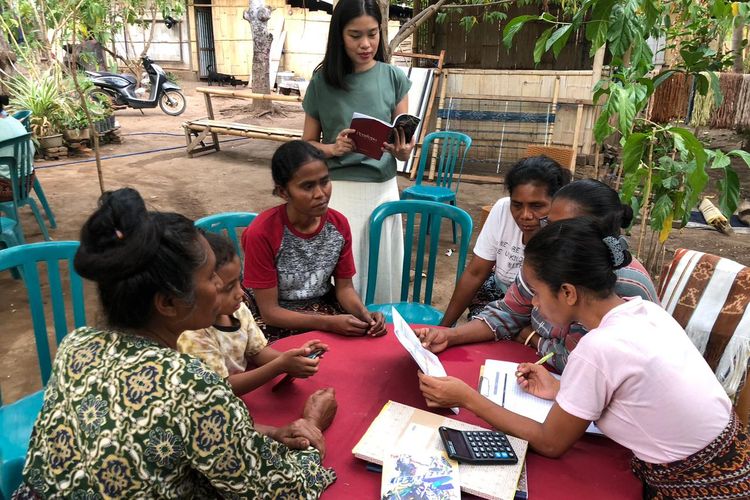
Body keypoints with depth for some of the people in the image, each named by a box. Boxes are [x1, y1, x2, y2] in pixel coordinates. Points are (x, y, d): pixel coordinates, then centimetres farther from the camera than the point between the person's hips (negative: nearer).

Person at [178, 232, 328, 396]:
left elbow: (258, 352, 5)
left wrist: (291, 357, -15)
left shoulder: (238, 309, -3)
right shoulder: (192, 335, -23)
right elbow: (223, 388, -22)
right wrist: (280, 366, -28)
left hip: (247, 392, 6)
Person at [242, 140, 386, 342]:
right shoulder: (261, 233, -23)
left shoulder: (339, 224, -8)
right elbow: (269, 311, -19)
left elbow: (344, 287, 0)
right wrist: (328, 323, -31)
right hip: (275, 321, -5)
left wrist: (364, 314, -21)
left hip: (322, 306, 5)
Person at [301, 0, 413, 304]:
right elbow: (307, 144, 5)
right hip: (337, 191, -1)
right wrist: (333, 148, -15)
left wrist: (401, 148, -22)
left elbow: (404, 153, 1)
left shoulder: (394, 78, 0)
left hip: (382, 189, 1)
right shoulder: (323, 80, -1)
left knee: (382, 274, 8)